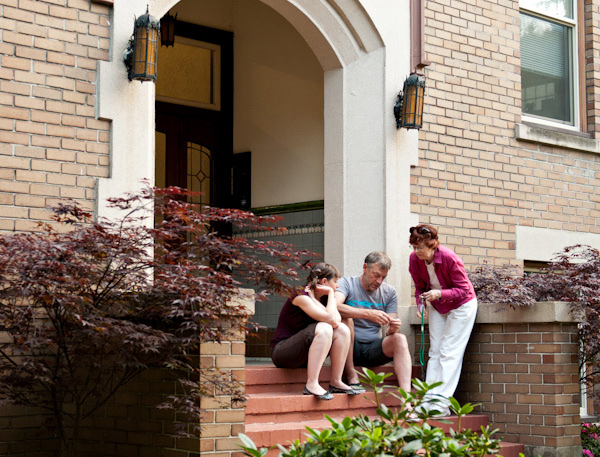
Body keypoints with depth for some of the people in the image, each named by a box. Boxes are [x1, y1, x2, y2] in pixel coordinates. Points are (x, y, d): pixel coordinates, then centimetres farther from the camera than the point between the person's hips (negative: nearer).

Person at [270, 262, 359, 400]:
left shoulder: (320, 298, 9)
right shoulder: (301, 297, -17)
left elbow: (337, 320, -10)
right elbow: (331, 319, -27)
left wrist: (315, 300, -15)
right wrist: (331, 293, -14)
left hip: (305, 355, 8)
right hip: (281, 351, -8)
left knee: (342, 329, -8)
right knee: (323, 329, -30)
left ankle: (336, 382, -6)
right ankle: (311, 384, -33)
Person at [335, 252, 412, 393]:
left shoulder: (389, 292, 8)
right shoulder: (346, 283, -4)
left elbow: (389, 332, 4)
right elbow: (335, 306, -27)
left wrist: (392, 328, -22)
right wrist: (369, 314, -36)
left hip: (373, 349, 3)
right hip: (349, 349, -3)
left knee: (400, 339, -24)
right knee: (345, 318, -30)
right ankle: (352, 376, -25)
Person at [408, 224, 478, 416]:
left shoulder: (450, 258, -31)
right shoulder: (414, 259, -15)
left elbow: (463, 289, -24)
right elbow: (420, 286, 1)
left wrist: (440, 294, -39)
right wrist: (420, 303, -19)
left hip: (461, 305, -6)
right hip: (437, 306, 6)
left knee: (449, 353, -11)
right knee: (435, 352, 2)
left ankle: (441, 403, -14)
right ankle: (429, 400, -1)